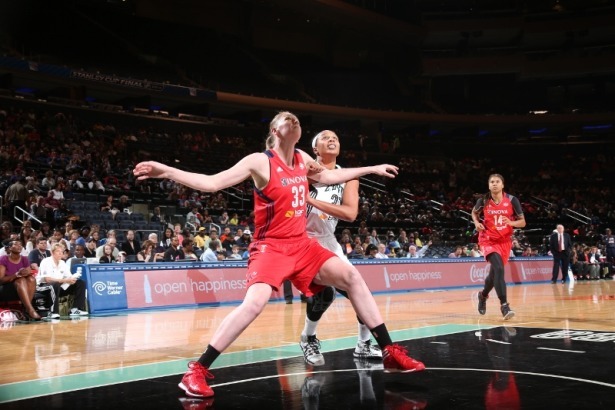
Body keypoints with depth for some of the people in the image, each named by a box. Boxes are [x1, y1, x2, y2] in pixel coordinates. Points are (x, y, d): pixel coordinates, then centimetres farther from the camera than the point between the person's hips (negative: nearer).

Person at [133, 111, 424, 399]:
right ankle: (197, 370, -17)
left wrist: (371, 169, 32)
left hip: (301, 244, 7)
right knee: (254, 302, -28)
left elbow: (327, 176, 28)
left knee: (350, 276, -1)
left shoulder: (302, 159, 8)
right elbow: (212, 183, -17)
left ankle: (389, 352, 10)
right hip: (270, 247, -7)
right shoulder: (260, 162, -12)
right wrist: (166, 171, -29)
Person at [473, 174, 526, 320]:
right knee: (498, 268, -24)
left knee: (494, 272, 14)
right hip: (488, 240, -2)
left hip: (504, 241, 2)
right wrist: (477, 223, -6)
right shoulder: (483, 201, -9)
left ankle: (483, 295, 44)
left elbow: (522, 222, -4)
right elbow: (474, 212, 14)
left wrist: (510, 222, -25)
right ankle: (504, 305, -23)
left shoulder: (512, 200, -10)